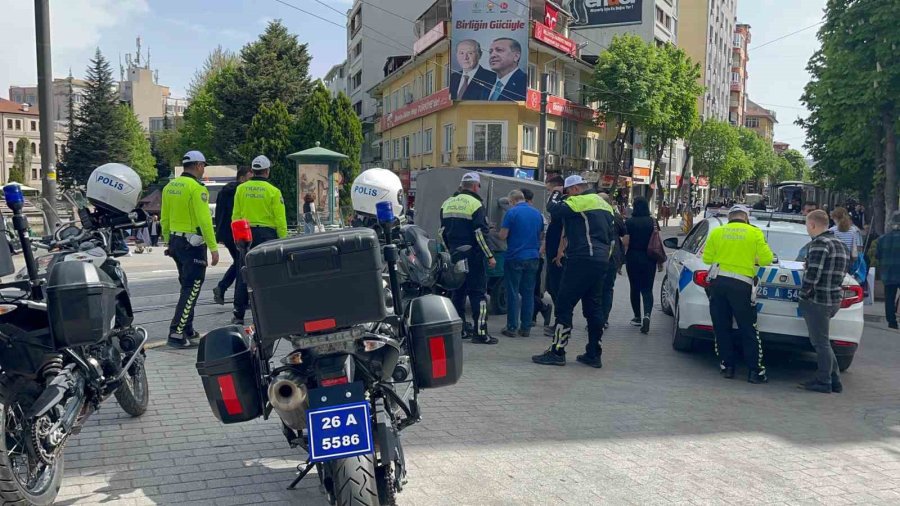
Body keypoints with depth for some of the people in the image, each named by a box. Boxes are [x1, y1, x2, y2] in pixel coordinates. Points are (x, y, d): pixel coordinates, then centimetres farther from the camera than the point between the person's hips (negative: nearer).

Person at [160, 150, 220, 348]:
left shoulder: (169, 187, 10)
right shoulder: (197, 188, -15)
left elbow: (164, 219, 14)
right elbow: (204, 220, -19)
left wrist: (169, 242, 22)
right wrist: (213, 247, -17)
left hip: (175, 241, 9)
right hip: (193, 243, -9)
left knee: (187, 286, 20)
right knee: (191, 289, -5)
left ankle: (187, 329, 27)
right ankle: (176, 334, -10)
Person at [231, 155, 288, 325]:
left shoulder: (241, 189, 3)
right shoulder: (273, 191, -7)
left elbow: (235, 215, 6)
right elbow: (280, 219, -7)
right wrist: (283, 240, 0)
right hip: (267, 234, -3)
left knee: (243, 274, 6)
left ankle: (238, 314, 8)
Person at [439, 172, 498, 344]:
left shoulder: (447, 203, 11)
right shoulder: (475, 204, -11)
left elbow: (442, 232, 15)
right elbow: (480, 233, -17)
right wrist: (490, 256, -13)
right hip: (473, 256, -7)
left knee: (458, 291, 14)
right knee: (477, 293, -4)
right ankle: (479, 332, -7)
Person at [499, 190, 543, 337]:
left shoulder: (512, 213, -9)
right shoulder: (537, 213, 8)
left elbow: (502, 235, -10)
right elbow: (541, 236, 16)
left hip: (515, 258, -5)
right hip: (533, 258, 5)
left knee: (513, 293, 1)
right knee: (528, 294, 9)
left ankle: (512, 327, 3)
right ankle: (526, 328, 11)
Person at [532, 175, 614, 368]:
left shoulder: (581, 201, -8)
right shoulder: (604, 204, 20)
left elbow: (553, 209, -15)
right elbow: (610, 234, 25)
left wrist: (556, 195, 5)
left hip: (582, 260, -9)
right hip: (601, 261, 9)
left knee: (564, 305, -5)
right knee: (594, 308, 12)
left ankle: (557, 351, -4)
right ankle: (593, 354, 15)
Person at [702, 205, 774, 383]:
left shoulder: (717, 232, 6)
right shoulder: (755, 233, 2)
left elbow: (707, 258, 7)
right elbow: (766, 259, 1)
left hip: (718, 282, 2)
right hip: (741, 284, -2)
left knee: (721, 328, 11)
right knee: (748, 330, 5)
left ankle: (727, 366, 16)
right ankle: (755, 371, 6)